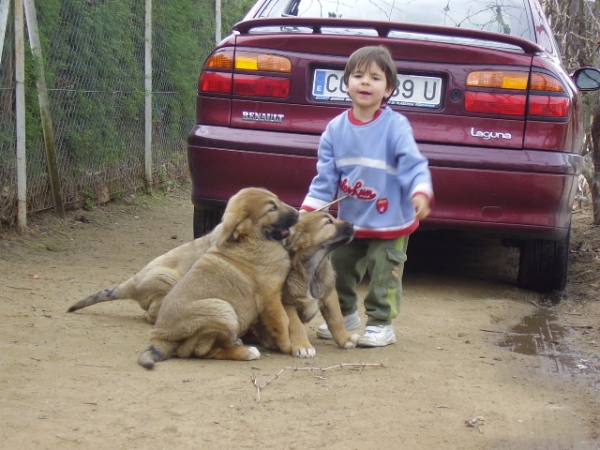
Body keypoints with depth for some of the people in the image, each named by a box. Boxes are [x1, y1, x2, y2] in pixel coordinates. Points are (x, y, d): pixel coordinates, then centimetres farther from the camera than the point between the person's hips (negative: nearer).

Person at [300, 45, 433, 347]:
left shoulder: (396, 126, -14)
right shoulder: (335, 129, -1)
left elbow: (413, 165, -20)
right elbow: (325, 176, 2)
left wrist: (421, 192, -37)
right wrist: (309, 208, -5)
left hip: (390, 223, -5)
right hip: (349, 221, 5)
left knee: (384, 277, 1)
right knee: (340, 273, 17)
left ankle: (381, 325, 17)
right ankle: (345, 316, 37)